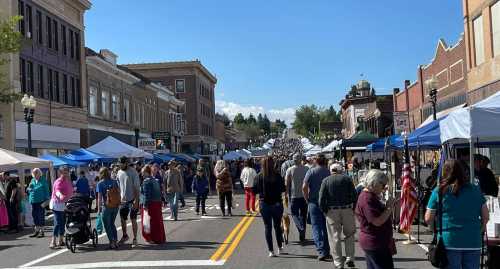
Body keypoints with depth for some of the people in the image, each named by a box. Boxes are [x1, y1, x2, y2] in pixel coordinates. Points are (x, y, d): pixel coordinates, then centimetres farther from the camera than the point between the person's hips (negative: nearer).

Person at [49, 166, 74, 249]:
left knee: (63, 223, 14)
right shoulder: (59, 181, -16)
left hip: (65, 204, 9)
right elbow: (57, 191, -35)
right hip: (57, 205, -9)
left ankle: (60, 240, 24)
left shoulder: (68, 180, 11)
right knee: (58, 223, -13)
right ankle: (53, 242, -14)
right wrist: (60, 196, -54)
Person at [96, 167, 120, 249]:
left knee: (107, 226, 9)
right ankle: (116, 241, 17)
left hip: (106, 206, -4)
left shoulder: (100, 183, -7)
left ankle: (112, 243, 8)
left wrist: (99, 209, -5)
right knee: (112, 224, 20)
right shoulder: (114, 182, 4)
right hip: (115, 206, 5)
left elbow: (99, 197, -10)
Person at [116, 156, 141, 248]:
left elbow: (137, 188, -14)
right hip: (123, 200, 6)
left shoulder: (133, 172, -12)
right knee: (122, 219, 12)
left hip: (132, 200, -6)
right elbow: (118, 187, 14)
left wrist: (136, 201, -18)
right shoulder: (119, 173, 7)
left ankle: (135, 239, 7)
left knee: (133, 220, -2)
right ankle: (124, 236, 32)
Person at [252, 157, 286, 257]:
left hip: (264, 204, 0)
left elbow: (255, 190, -6)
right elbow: (283, 189, -4)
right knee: (277, 226, 18)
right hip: (277, 204, 1)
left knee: (268, 227, 7)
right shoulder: (277, 176, -10)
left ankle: (271, 251, 6)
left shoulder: (259, 176, -9)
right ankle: (280, 247, 27)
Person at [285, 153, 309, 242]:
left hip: (294, 196, -2)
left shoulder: (290, 170, -7)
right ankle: (302, 236, 17)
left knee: (295, 214, 8)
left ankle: (301, 228, -18)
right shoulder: (307, 169, -2)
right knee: (303, 215, 12)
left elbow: (287, 184, -5)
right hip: (305, 196, 2)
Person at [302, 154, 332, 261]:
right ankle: (327, 252, 18)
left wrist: (307, 199, -1)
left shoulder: (311, 172, -5)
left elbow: (304, 187, -13)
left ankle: (321, 252, -8)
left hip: (314, 202, -2)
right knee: (326, 227, 13)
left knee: (317, 227, 2)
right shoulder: (328, 172, -1)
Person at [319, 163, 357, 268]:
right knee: (349, 234, 17)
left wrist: (325, 211, 4)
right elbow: (354, 196, -3)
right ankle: (350, 258, 13)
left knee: (335, 237, 7)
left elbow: (321, 199, -5)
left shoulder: (326, 180, 2)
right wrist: (354, 209, 5)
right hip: (347, 210, 1)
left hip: (332, 211, 0)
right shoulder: (347, 179, 4)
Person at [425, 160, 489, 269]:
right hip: (473, 243, 2)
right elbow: (486, 217, 7)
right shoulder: (475, 190, 6)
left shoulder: (439, 191, -2)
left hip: (449, 243, -2)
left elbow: (428, 219, -1)